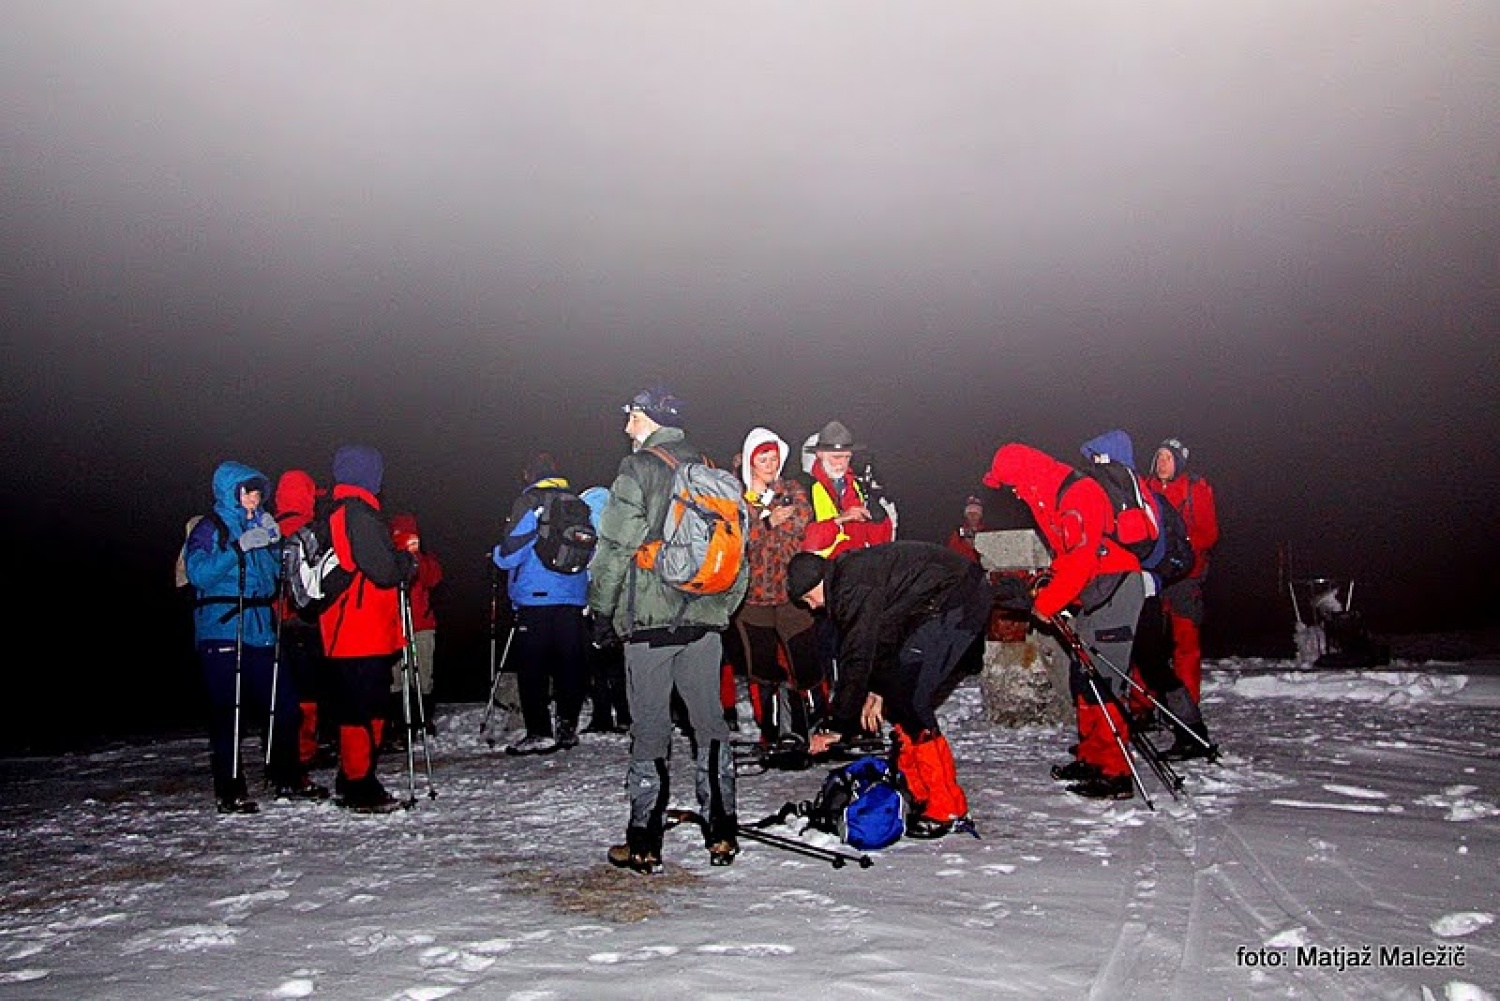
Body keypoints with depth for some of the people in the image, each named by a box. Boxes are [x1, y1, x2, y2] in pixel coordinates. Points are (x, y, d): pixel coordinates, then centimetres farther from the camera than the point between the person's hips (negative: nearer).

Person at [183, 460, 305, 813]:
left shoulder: (260, 526, 18)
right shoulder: (209, 528, 0)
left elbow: (276, 575, 19)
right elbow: (198, 573, -15)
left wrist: (274, 543, 3)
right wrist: (240, 547, -21)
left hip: (261, 630, 6)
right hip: (221, 632, -6)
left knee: (282, 704, 5)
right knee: (228, 711, -5)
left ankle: (286, 777, 18)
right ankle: (230, 790, 4)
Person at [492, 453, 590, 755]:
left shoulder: (527, 503, -4)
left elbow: (508, 556, -9)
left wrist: (498, 552, 12)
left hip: (535, 599, -5)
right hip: (574, 600, 5)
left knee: (532, 668, 1)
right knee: (570, 666, 10)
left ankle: (539, 733, 0)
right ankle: (568, 727, 15)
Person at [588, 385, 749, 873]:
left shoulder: (638, 469, -7)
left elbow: (615, 546, -10)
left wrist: (602, 609, -1)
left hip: (649, 617, -5)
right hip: (705, 618, 5)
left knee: (650, 728, 2)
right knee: (710, 724, 11)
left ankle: (645, 845, 9)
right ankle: (722, 836, 16)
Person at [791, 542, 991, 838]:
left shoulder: (854, 588, -20)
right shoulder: (848, 573, 11)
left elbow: (857, 657, -18)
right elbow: (870, 642, 19)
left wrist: (836, 726, -11)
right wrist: (876, 691, 11)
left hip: (958, 600, -11)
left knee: (907, 697, -12)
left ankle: (948, 810, -6)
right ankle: (918, 792, 16)